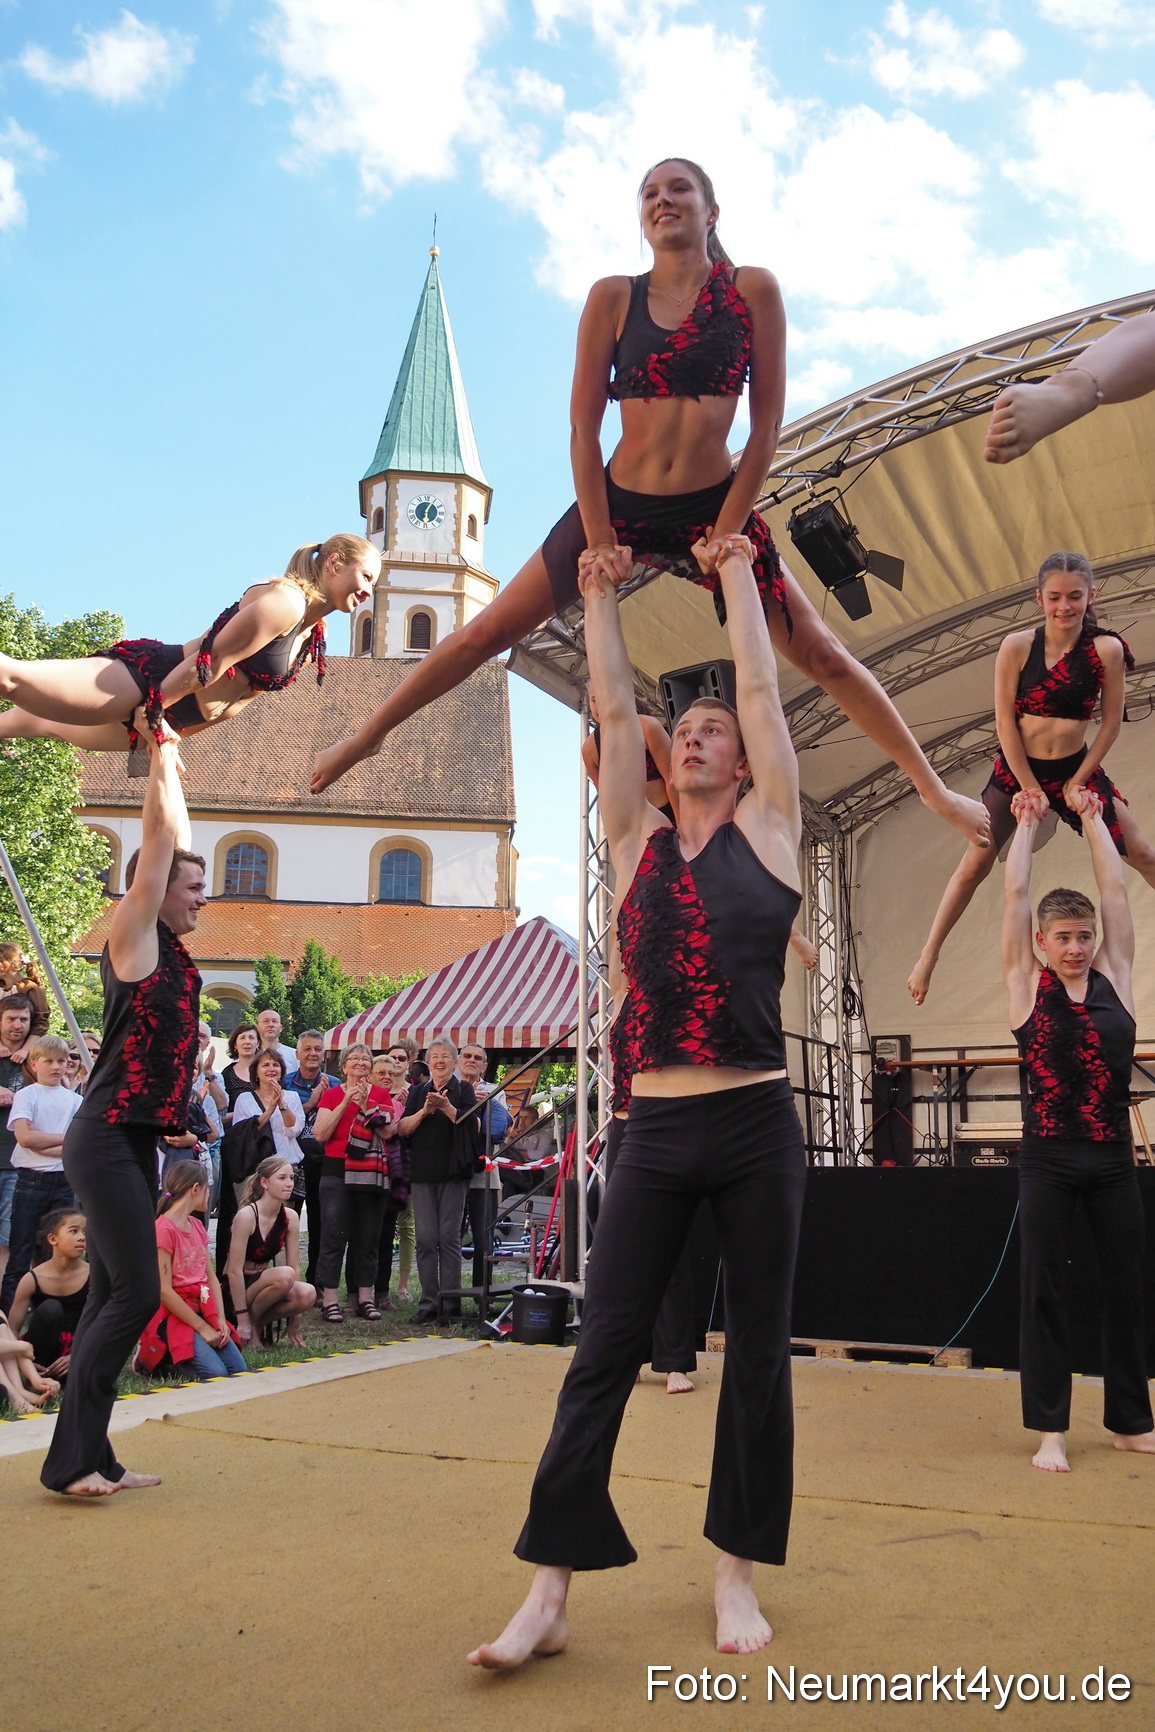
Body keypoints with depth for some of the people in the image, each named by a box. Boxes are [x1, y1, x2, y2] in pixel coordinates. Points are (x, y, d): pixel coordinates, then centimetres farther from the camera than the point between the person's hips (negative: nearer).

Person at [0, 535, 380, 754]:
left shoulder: (311, 639, 13)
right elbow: (211, 660, -19)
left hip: (163, 714, 9)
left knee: (45, 723, 18)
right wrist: (154, 709, -16)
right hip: (146, 676, -9)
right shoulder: (285, 600, -17)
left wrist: (177, 730, 15)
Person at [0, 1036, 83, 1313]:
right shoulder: (26, 1095, 2)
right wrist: (66, 1138, -8)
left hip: (64, 1182, 3)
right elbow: (24, 1136, -13)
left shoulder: (75, 1100, 9)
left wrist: (41, 1144, -12)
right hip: (31, 1181, -3)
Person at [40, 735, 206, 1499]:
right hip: (108, 1141, -9)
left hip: (136, 1143, 9)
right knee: (135, 1294, -9)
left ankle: (89, 1457, 15)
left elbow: (175, 839, 22)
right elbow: (158, 838, -8)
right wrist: (161, 760, 2)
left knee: (112, 1297, 9)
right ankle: (71, 1457, -1)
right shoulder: (132, 935, -6)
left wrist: (172, 768, 27)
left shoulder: (169, 947, 14)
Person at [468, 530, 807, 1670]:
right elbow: (612, 706, 13)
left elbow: (760, 687, 8)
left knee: (758, 1353, 9)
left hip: (758, 1128, -1)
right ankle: (549, 1593, 9)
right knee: (602, 1351, 1)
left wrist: (735, 574, 17)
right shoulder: (635, 840, 12)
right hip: (656, 1134, 2)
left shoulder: (768, 830, 7)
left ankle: (737, 1574, 25)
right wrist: (600, 594, 19)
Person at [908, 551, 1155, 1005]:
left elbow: (1110, 723, -4)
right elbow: (1005, 721, -12)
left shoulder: (1106, 650, -11)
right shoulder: (1016, 647, -14)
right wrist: (1030, 788, -11)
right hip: (1016, 770, -1)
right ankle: (929, 955, 5)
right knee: (975, 865, -5)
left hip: (1077, 768, 1)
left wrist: (1078, 782, -7)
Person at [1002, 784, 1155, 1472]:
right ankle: (1050, 1428, 11)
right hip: (1049, 1161, -2)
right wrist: (1027, 822, 9)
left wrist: (1092, 817, 12)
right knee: (1045, 1291, 2)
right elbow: (1015, 893, 0)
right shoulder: (1027, 984, 0)